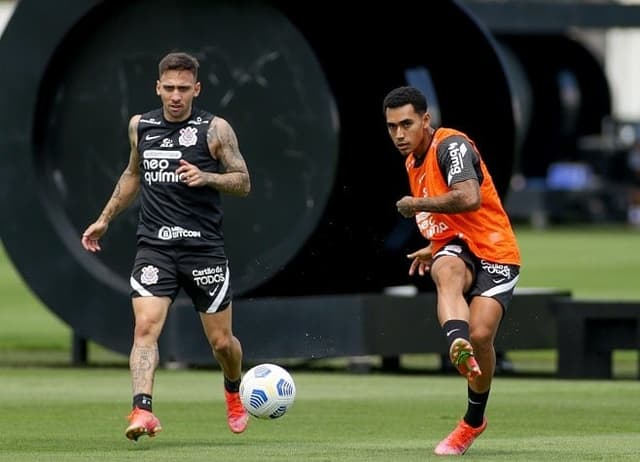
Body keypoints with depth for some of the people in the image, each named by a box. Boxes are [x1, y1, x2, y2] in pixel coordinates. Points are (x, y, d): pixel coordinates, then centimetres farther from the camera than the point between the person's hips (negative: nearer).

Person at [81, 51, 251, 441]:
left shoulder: (215, 129, -3)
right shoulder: (140, 126, 8)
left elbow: (243, 182, 1)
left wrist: (206, 178, -17)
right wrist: (105, 219, 26)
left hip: (204, 247, -2)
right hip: (154, 247, 2)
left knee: (222, 340, 6)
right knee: (146, 327, -19)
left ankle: (234, 392, 37)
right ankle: (142, 411, -28)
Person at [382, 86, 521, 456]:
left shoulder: (452, 145, -13)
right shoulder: (413, 162, 17)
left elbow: (469, 199, -30)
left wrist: (417, 205, -18)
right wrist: (432, 249, 26)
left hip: (494, 251, -5)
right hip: (455, 249, 5)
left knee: (481, 335, -18)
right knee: (448, 273, -34)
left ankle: (474, 421, 8)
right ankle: (459, 347, -66)